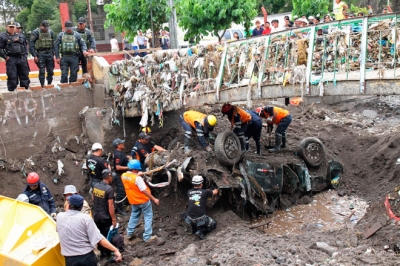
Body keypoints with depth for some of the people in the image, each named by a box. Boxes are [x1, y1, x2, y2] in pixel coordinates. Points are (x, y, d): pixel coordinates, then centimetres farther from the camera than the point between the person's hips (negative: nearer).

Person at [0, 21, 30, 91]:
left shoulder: (21, 36, 14)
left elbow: (25, 46, 20)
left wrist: (25, 55, 10)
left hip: (22, 59, 4)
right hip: (11, 59, -4)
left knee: (24, 75, 8)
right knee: (12, 76, -3)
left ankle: (26, 89, 18)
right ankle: (12, 91, 4)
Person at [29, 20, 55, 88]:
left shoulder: (51, 32, 8)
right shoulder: (36, 32, -6)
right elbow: (31, 45, -7)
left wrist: (53, 54, 11)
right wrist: (34, 56, -12)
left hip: (49, 53, 4)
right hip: (40, 54, -4)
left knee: (51, 71, 5)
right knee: (42, 71, -6)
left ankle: (49, 84, 19)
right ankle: (42, 85, 0)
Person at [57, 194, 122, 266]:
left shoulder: (59, 217, -1)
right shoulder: (85, 218, -9)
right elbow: (98, 238, -16)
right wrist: (115, 250, -15)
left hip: (70, 260, 2)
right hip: (87, 257, -1)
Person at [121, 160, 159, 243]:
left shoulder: (123, 176, -8)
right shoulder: (137, 178, -29)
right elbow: (145, 191, -26)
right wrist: (154, 199, -19)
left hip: (133, 200, 7)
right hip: (143, 200, -7)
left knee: (134, 216, 25)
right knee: (148, 217, 7)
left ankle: (129, 234, 31)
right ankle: (147, 237, 8)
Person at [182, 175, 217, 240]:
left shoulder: (189, 192, 5)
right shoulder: (204, 192, -4)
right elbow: (215, 192, 14)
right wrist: (216, 189, 40)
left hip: (189, 219, 4)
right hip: (200, 219, -4)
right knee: (214, 224, 19)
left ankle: (194, 229, 30)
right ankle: (201, 231, -2)